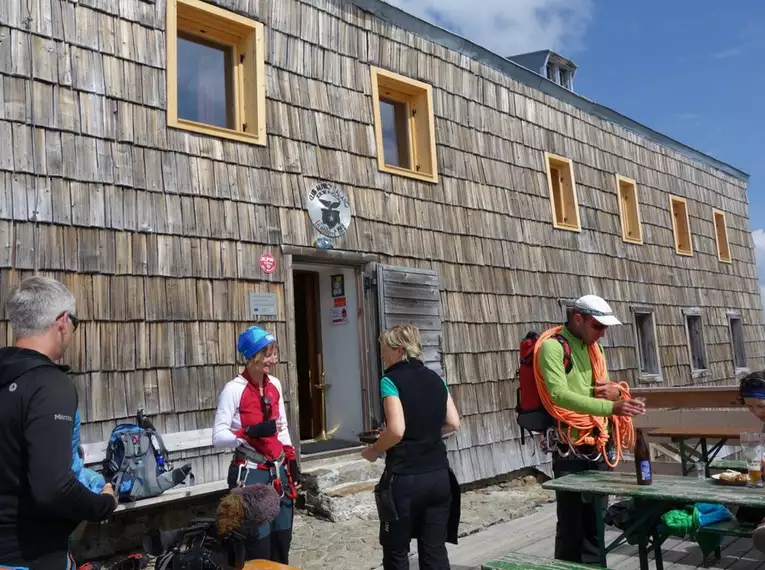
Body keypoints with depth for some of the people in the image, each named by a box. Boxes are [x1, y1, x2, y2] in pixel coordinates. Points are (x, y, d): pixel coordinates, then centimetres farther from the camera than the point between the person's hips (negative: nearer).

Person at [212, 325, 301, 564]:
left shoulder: (275, 385, 6)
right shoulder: (234, 390, -13)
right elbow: (218, 437, -17)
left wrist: (292, 464, 14)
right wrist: (253, 431, -30)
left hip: (279, 471, 6)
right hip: (250, 474, -6)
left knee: (282, 541, 13)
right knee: (258, 547, -1)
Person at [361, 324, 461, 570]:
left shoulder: (391, 381, -10)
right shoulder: (435, 379, 7)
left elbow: (396, 430, -20)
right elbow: (453, 424, 7)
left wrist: (374, 450, -3)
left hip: (405, 478, -5)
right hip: (438, 475, 6)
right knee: (435, 550, 12)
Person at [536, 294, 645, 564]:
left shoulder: (595, 347, 12)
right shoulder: (553, 347, -13)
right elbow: (560, 395, -26)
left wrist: (614, 390, -4)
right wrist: (611, 407, -34)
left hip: (598, 446, 7)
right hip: (569, 448, -7)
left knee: (596, 522, 16)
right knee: (571, 525, 1)